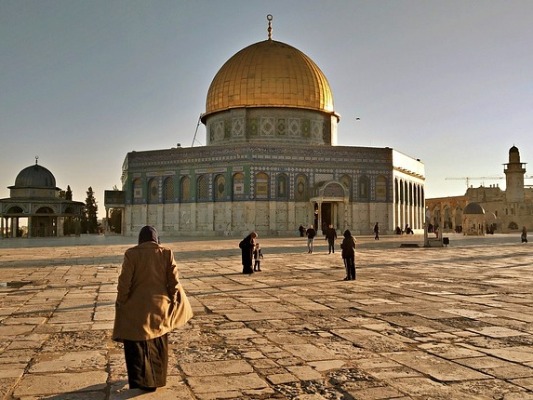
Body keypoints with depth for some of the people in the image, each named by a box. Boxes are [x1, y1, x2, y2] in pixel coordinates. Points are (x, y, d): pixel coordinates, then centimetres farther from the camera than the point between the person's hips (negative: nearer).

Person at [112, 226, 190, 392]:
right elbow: (174, 282, -4)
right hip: (160, 306, 3)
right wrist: (172, 302, 8)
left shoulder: (131, 254, -10)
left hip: (137, 308, -2)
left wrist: (121, 305, 1)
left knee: (138, 345, 12)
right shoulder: (167, 253, -4)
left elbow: (124, 282, -10)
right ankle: (157, 378, 29)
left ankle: (143, 381, 16)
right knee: (158, 344, 18)